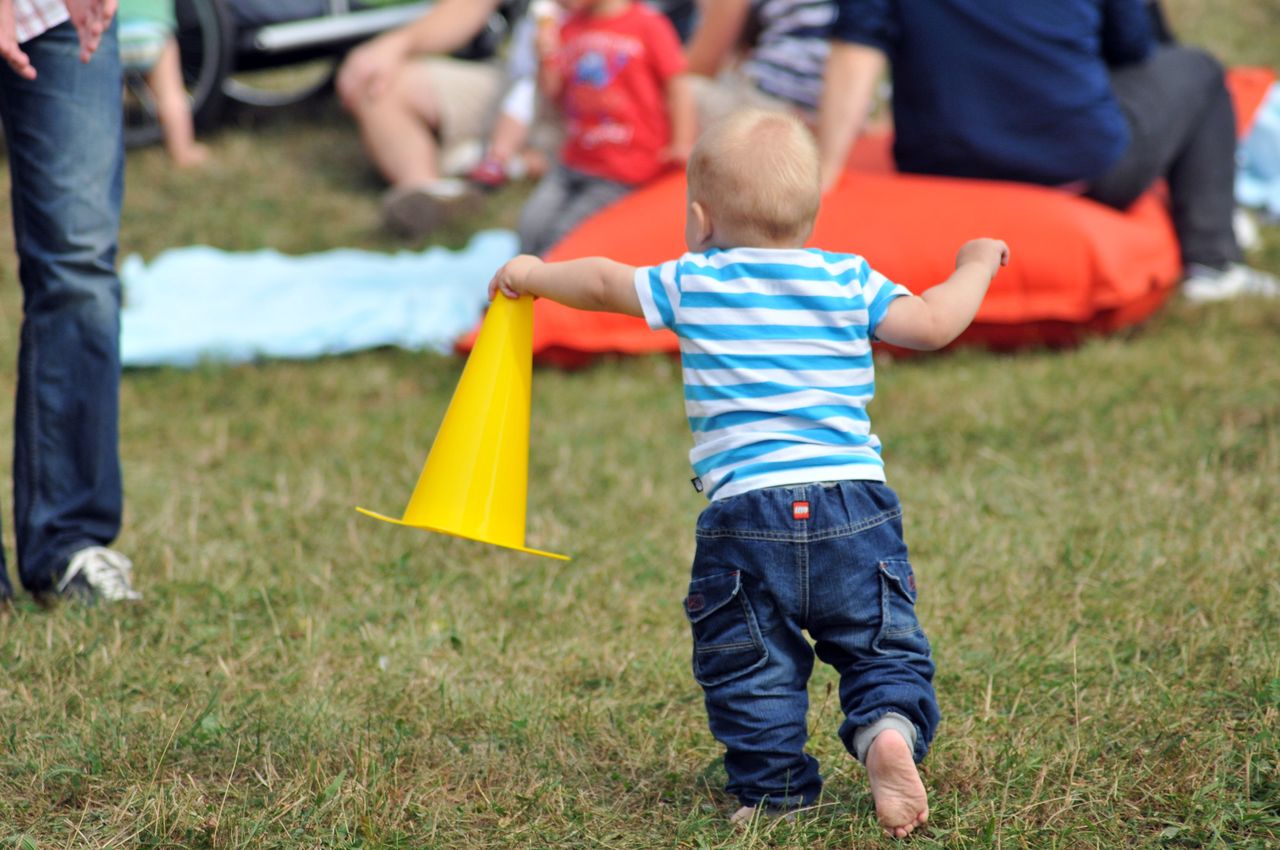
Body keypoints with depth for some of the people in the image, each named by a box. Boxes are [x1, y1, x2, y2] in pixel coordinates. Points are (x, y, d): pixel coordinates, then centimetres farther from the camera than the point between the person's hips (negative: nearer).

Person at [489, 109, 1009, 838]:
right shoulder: (849, 283, 6)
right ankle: (889, 728, -20)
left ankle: (776, 789, 10)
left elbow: (603, 284, 18)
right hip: (855, 501, 1)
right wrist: (976, 267, 23)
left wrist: (534, 274, 37)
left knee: (751, 668, 11)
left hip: (747, 511, -1)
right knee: (884, 649, 6)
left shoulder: (694, 285, 7)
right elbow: (933, 324, 4)